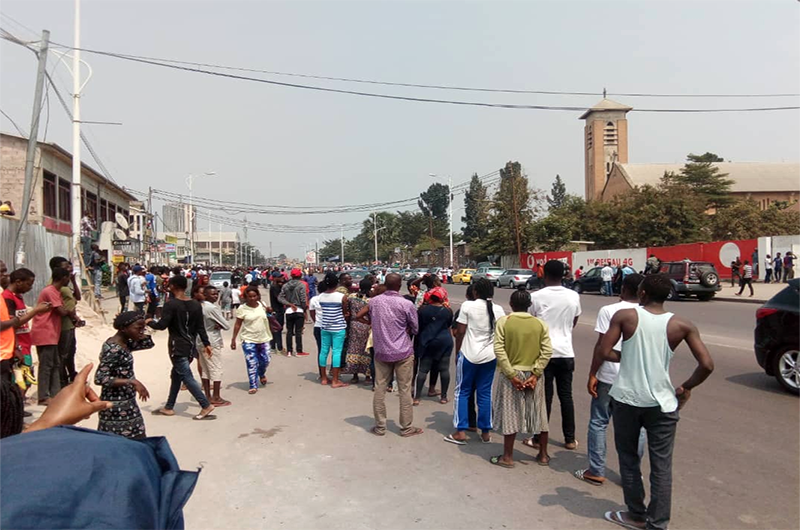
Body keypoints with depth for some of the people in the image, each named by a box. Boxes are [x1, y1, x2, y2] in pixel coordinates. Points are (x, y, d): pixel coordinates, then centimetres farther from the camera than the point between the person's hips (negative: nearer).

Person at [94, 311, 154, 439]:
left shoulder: (124, 343, 6)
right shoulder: (113, 349, -22)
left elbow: (148, 343, 18)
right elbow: (100, 378, -26)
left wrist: (140, 332, 1)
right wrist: (132, 381, -27)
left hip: (126, 403, 9)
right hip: (117, 407, -9)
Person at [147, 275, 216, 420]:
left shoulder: (171, 304, -14)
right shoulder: (196, 305, 6)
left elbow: (162, 325, -16)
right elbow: (200, 327, 6)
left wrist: (149, 322, 3)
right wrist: (206, 343, 11)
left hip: (177, 347, -7)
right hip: (190, 346, 7)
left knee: (187, 377, -5)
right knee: (176, 375, 18)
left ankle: (206, 405, -10)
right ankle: (169, 407, 27)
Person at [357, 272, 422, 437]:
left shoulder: (374, 301, -1)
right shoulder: (406, 304, -13)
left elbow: (360, 316, 17)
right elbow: (415, 329, -1)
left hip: (381, 351, 3)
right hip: (403, 352, -3)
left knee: (380, 389, 10)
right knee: (404, 390, 6)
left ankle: (380, 427, 17)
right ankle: (406, 428, 14)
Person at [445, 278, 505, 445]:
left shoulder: (467, 306, -8)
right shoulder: (498, 309, 2)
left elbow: (460, 332, -7)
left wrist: (458, 351, 4)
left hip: (468, 355, -3)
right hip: (490, 356, 3)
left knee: (462, 392, 8)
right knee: (485, 393, 12)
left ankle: (460, 432, 7)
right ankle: (486, 432, 17)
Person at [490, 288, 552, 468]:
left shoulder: (503, 321, -7)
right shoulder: (540, 323, -1)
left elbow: (499, 349, -14)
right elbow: (547, 351, -7)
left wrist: (512, 375, -13)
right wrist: (535, 374, -8)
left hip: (510, 374, -2)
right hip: (532, 374, 2)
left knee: (510, 414, 6)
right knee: (538, 414, 14)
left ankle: (508, 457, 14)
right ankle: (543, 455, 26)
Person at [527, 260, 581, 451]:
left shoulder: (536, 297, -11)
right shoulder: (574, 296, -1)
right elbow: (573, 323, 13)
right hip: (566, 352, 3)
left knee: (544, 396, 5)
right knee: (566, 396, 12)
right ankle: (570, 439, 19)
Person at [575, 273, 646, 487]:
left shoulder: (608, 311, -9)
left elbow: (602, 346, -12)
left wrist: (592, 374, -5)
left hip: (609, 376, -3)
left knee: (598, 423, 9)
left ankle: (596, 472, 14)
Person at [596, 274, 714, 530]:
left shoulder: (625, 316, -9)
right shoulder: (681, 325, -5)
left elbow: (603, 352, -12)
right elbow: (707, 365, -9)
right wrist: (686, 387, 6)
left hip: (626, 398, -1)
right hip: (662, 402, 1)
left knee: (628, 459, 16)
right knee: (661, 466, 10)